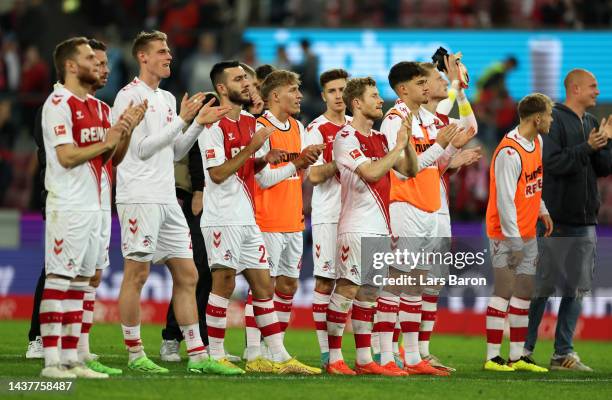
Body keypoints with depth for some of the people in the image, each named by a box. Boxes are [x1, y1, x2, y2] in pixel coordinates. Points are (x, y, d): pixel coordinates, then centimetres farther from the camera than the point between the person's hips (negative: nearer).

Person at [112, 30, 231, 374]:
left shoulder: (167, 99, 18)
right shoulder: (130, 96, -7)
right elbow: (142, 148, -13)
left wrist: (199, 124, 8)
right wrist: (183, 120, -13)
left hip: (167, 200, 8)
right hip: (140, 199, -8)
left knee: (187, 275, 6)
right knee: (137, 274, -5)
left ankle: (197, 355, 7)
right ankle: (135, 354, 0)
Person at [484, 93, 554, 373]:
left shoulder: (537, 142, 8)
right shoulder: (509, 152, -21)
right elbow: (505, 199, -22)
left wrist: (542, 210, 19)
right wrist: (513, 240, -22)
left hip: (528, 233, 9)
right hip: (507, 234, -9)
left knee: (524, 294, 9)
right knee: (504, 292, -8)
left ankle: (517, 356, 14)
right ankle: (492, 358, -4)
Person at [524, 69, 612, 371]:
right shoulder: (554, 120, -8)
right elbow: (552, 163, -18)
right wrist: (587, 148, -22)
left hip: (584, 221, 7)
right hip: (555, 219, -7)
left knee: (577, 288, 6)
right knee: (541, 287, -3)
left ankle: (564, 352, 11)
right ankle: (524, 350, 5)